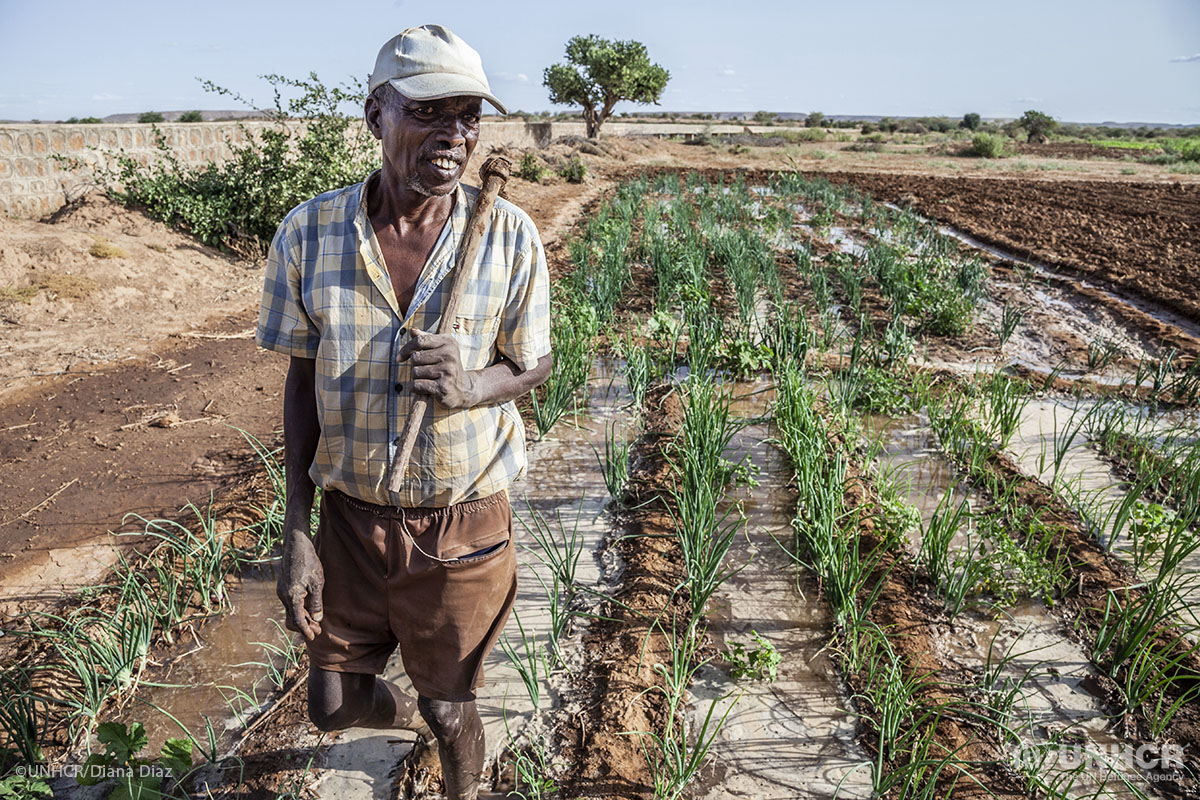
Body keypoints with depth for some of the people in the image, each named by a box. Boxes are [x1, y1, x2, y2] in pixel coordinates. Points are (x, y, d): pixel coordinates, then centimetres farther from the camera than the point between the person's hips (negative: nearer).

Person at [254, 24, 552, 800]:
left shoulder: (509, 235, -14)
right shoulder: (308, 234, -10)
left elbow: (535, 365, -2)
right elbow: (304, 382, -1)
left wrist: (471, 387, -26)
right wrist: (296, 537, -2)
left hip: (462, 524, -2)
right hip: (351, 517, 2)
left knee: (450, 709, 16)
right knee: (334, 705, 19)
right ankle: (413, 715, 55)